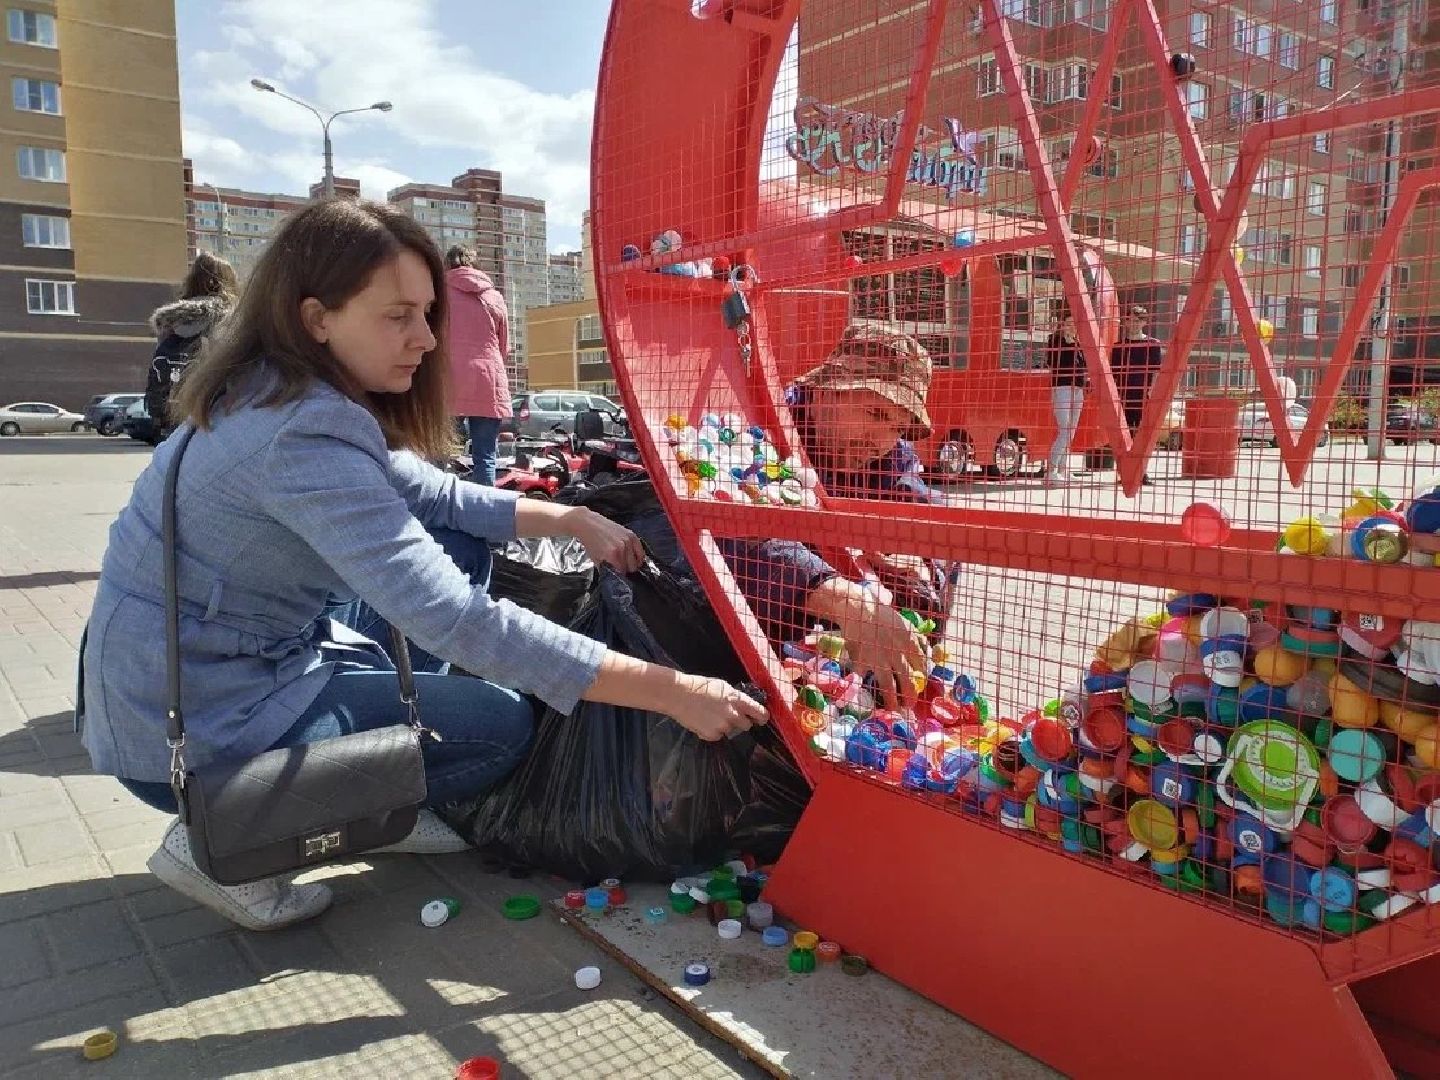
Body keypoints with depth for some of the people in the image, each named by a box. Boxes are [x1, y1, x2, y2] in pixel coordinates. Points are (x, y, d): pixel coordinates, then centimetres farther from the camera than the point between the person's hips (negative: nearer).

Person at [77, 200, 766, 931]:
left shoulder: (276, 395, 2)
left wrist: (572, 521, -3)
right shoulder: (306, 436, -29)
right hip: (194, 730, -9)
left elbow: (436, 494, 9)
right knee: (500, 722, -5)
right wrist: (670, 692, -32)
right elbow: (455, 619, -35)